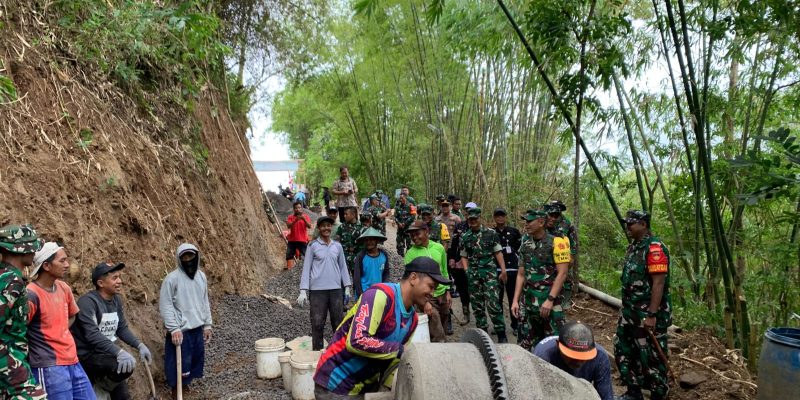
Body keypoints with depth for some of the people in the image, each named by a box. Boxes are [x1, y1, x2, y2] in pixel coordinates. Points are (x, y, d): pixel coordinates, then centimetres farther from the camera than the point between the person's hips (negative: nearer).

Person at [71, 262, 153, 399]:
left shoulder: (116, 300, 3)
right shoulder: (88, 301, -21)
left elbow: (122, 328, 8)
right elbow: (92, 335, -31)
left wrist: (140, 345, -7)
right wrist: (119, 352, -42)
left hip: (108, 352, 8)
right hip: (86, 354, -8)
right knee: (124, 366, -30)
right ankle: (99, 387, -2)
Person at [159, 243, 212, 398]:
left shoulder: (201, 276, 7)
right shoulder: (172, 278, -13)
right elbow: (165, 306, -14)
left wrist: (207, 325, 11)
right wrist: (174, 329, -18)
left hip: (197, 329, 6)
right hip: (180, 331, -6)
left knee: (196, 361, 15)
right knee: (179, 364, 1)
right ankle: (176, 392, 17)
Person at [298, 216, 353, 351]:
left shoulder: (337, 246, 9)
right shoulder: (313, 246, 0)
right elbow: (306, 268, 0)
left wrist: (347, 287, 9)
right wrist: (303, 291, -6)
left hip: (336, 289, 3)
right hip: (317, 290, -3)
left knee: (338, 322, 7)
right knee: (317, 324, 0)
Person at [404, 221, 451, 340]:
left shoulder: (439, 248, 0)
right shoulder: (410, 254, -13)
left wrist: (448, 292, 9)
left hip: (442, 294, 4)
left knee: (443, 328, 16)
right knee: (437, 337, -10)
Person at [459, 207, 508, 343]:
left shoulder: (491, 233, 2)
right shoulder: (465, 237, 9)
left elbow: (498, 252, 1)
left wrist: (503, 270, -5)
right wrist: (467, 270, 1)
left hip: (490, 272, -3)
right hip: (473, 275, 3)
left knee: (493, 304, -10)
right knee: (477, 306, 8)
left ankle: (501, 335, -1)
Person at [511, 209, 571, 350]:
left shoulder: (556, 242, -9)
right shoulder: (525, 244, 9)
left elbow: (562, 273, -12)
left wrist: (550, 300, -17)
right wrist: (515, 300, 6)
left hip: (550, 300, -5)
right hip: (527, 301, 6)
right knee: (525, 344, 12)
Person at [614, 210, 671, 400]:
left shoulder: (654, 248, -17)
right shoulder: (633, 246, 11)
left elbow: (658, 283, -22)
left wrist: (652, 315, -24)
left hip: (648, 315, -9)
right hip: (629, 312, 10)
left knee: (651, 357, 3)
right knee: (623, 350, 15)